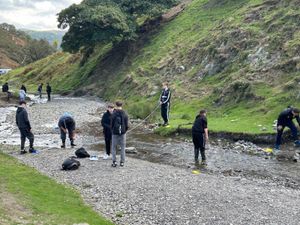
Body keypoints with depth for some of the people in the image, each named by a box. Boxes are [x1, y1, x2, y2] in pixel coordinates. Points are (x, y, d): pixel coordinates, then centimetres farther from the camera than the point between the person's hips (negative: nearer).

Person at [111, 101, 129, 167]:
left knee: (114, 148, 11)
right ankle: (122, 162, 13)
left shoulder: (113, 114, -10)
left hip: (115, 133, -1)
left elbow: (111, 124, -7)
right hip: (123, 133, 1)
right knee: (122, 148, 12)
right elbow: (126, 125, -5)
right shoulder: (125, 114, -6)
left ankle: (114, 161, 4)